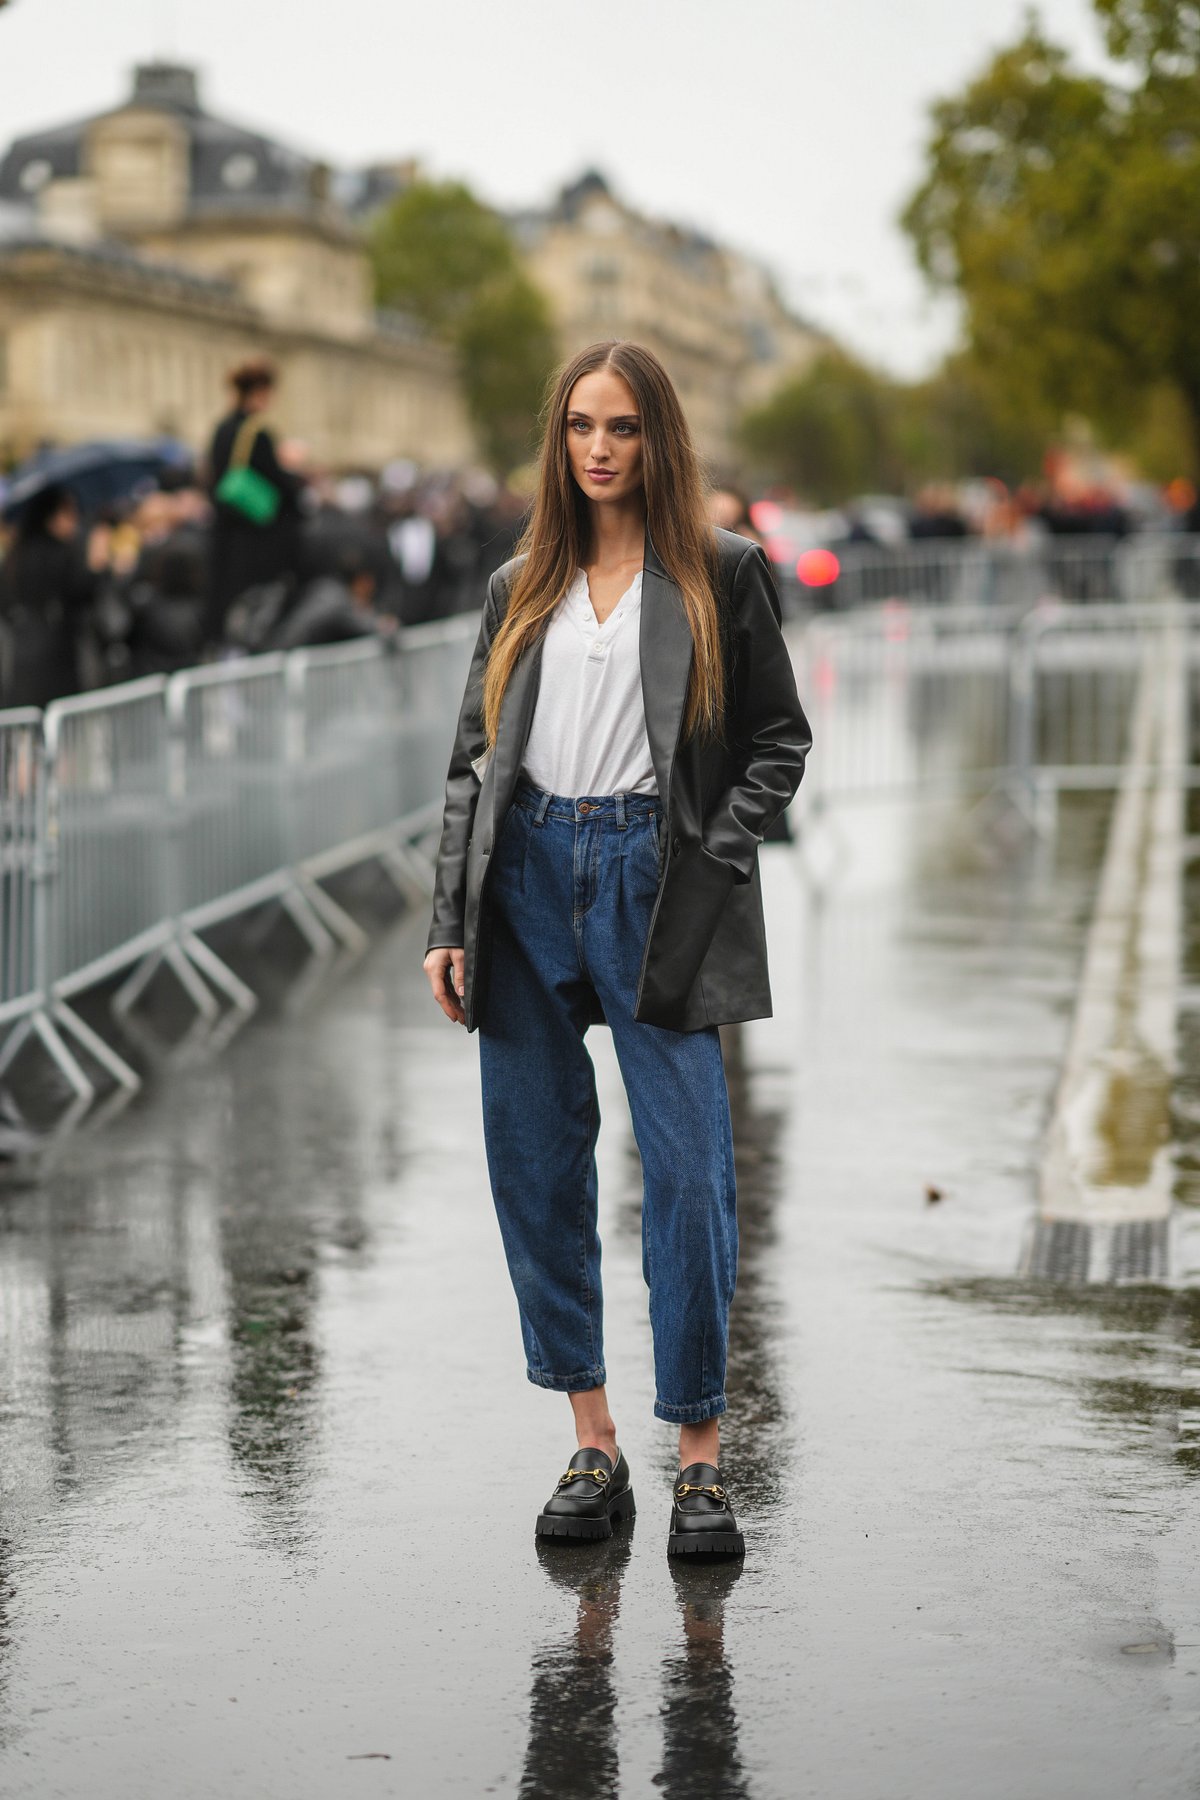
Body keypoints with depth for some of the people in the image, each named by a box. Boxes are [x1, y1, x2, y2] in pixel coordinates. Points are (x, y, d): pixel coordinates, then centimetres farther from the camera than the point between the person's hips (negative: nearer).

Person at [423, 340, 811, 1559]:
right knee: (536, 1170, 3)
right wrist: (449, 922, 5)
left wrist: (716, 861, -7)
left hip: (653, 877, -3)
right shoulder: (521, 589, 15)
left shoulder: (721, 576, 7)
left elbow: (779, 736, 7)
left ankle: (700, 1460, 2)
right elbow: (474, 759, 13)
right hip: (528, 876, 4)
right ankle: (592, 1448, 14)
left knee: (687, 1170, -8)